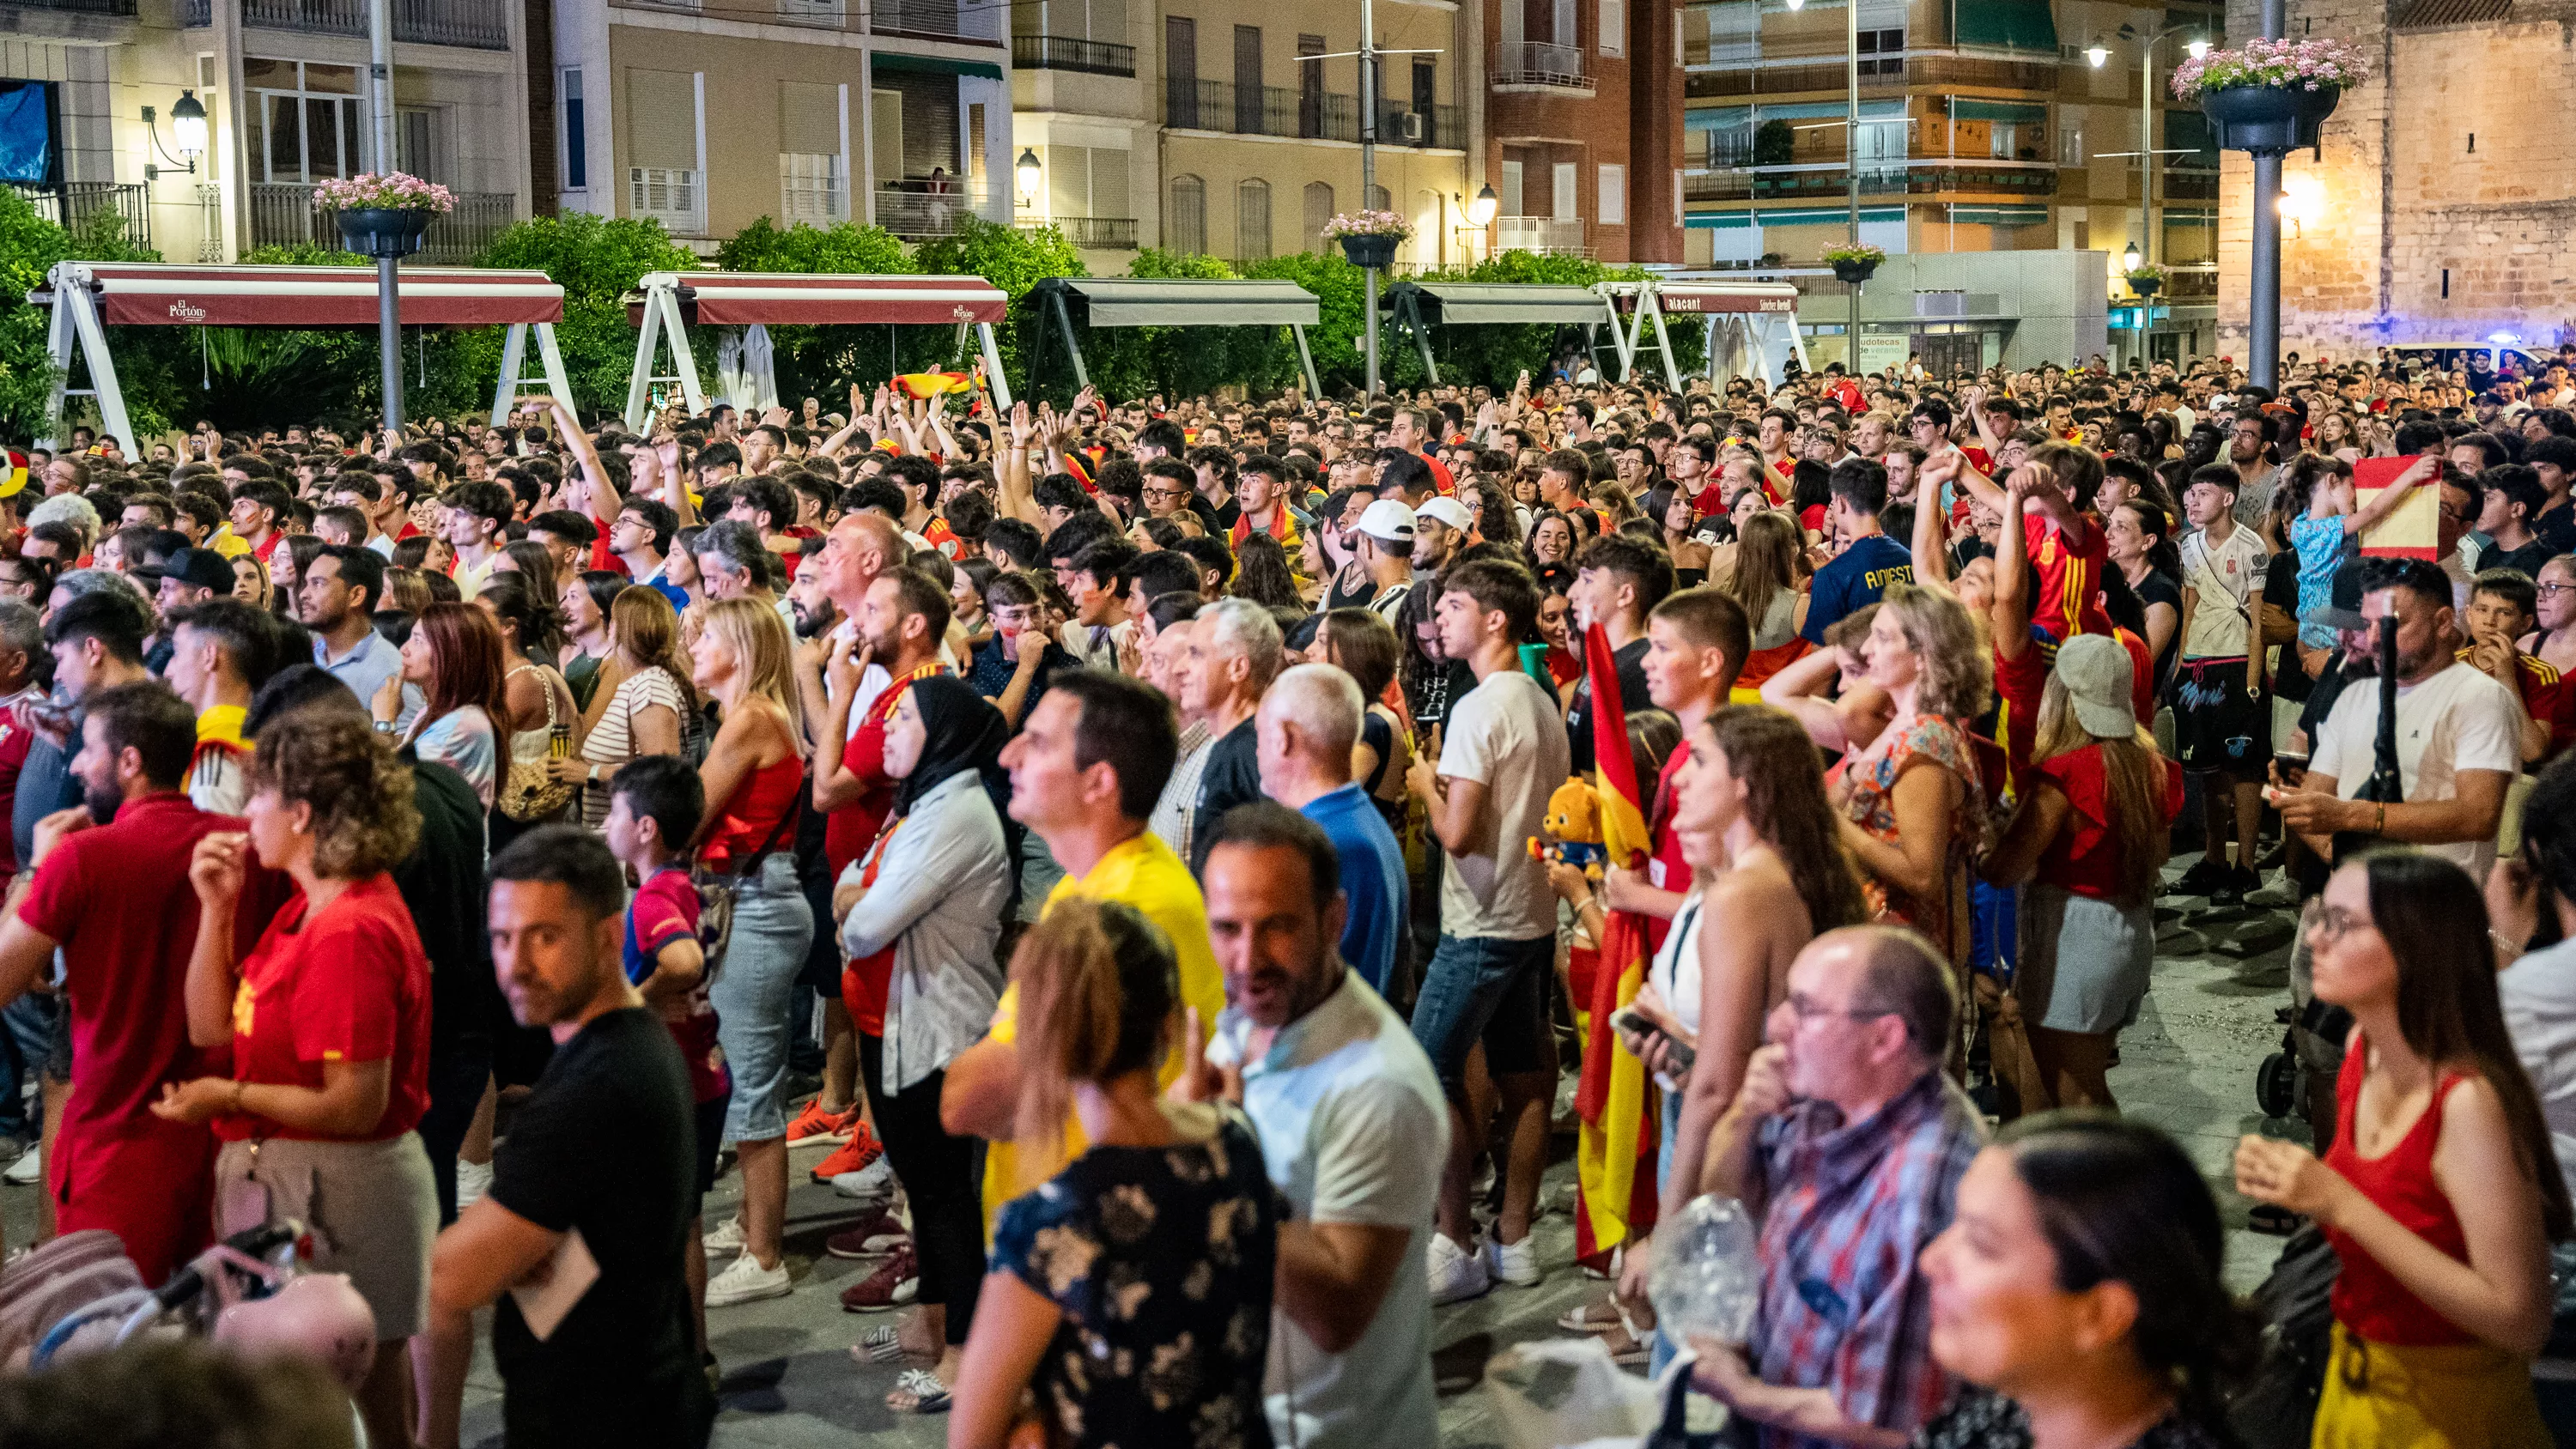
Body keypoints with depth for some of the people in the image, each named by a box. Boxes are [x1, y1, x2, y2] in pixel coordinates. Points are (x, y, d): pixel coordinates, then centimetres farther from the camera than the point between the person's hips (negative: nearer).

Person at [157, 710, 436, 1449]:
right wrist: (217, 909, 3)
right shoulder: (312, 908, 8)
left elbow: (355, 1105, -23)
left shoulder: (349, 933, -23)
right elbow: (212, 1027, 9)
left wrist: (231, 1097, -14)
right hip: (287, 1176, 10)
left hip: (330, 1193, -10)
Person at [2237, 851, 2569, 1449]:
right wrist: (2294, 1183, -9)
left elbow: (2521, 1321, -28)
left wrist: (2341, 1202, -30)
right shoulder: (2363, 1046, -4)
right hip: (2354, 1382, 7)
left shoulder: (2470, 1102, -27)